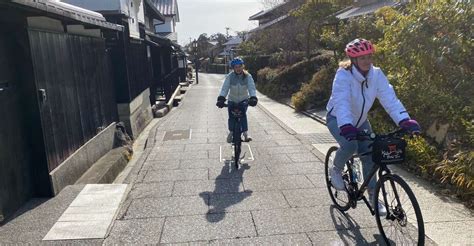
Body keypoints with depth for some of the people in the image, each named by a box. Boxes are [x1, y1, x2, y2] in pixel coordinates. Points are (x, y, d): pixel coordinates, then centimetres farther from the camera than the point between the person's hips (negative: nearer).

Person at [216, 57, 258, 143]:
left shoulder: (248, 76, -14)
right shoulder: (230, 76, -14)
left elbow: (252, 88, -24)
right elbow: (225, 88, -23)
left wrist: (253, 98, -43)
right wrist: (221, 98, -40)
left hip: (244, 100, -1)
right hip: (232, 100, 1)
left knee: (243, 114, -24)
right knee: (231, 116, -9)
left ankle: (245, 133, -22)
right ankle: (231, 132, 16)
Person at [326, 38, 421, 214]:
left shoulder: (377, 75, -15)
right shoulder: (343, 75, -28)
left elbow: (390, 98, -24)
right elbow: (341, 102, -41)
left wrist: (405, 120, -39)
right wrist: (346, 126, -57)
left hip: (360, 120, 5)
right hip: (338, 120, -4)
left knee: (369, 156, -2)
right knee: (350, 145, -31)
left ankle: (373, 195, 18)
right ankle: (336, 170, 1)